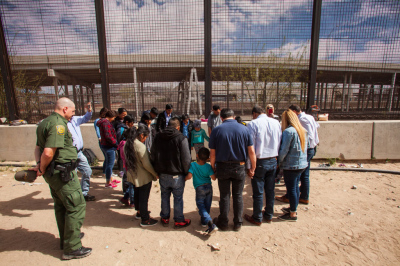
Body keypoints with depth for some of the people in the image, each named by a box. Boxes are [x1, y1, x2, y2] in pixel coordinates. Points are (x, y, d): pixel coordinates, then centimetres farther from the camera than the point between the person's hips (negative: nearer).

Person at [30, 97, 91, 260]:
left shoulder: (45, 123, 14)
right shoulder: (59, 124, -20)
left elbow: (38, 148, 17)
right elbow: (49, 152, -26)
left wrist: (39, 165, 5)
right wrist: (42, 169, -10)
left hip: (53, 173, 11)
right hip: (62, 172, -11)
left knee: (61, 206, 21)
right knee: (77, 206, -1)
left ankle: (66, 239, 38)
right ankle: (72, 248, 9)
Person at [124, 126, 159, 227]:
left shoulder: (127, 144, -1)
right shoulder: (140, 146, -27)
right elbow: (146, 164, -24)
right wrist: (155, 174, -12)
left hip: (133, 175, 8)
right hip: (144, 177, -8)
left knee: (137, 194, 25)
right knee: (144, 197, 6)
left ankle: (139, 212, 46)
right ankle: (145, 220, 21)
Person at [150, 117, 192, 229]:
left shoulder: (158, 137, 2)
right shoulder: (181, 138, -14)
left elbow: (152, 156, 7)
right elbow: (186, 159, -16)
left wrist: (157, 171, 14)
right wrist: (187, 172, -2)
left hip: (162, 174, 4)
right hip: (177, 174, -4)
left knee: (165, 196, 19)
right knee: (178, 197, 10)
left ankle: (165, 218, 32)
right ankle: (179, 220, 22)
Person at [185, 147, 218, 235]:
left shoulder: (193, 165, -11)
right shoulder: (208, 166, -6)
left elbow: (189, 176, -18)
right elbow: (213, 178, -9)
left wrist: (185, 179, 3)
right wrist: (215, 172, 10)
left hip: (199, 188, -3)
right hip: (209, 187, 3)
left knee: (201, 206, 1)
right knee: (207, 206, 19)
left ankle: (210, 223, -15)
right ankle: (204, 221, 33)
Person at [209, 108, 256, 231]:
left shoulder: (216, 130, -5)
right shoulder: (244, 129, -3)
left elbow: (212, 153, -5)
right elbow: (251, 151, -3)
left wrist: (213, 167, 7)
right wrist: (252, 168, 7)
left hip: (222, 167, -1)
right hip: (239, 167, 1)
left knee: (224, 196, 13)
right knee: (238, 195, 15)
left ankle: (223, 223, 28)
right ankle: (238, 223, 28)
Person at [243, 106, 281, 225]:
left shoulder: (253, 124, -13)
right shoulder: (276, 123, 3)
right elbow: (280, 143, 6)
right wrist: (277, 160, 12)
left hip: (259, 162, -5)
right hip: (273, 161, 6)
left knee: (258, 192, 8)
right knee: (270, 190, 17)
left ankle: (257, 218, 23)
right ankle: (269, 215, 33)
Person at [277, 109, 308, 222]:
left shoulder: (288, 131, -18)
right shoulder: (302, 130, 7)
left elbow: (284, 150, -17)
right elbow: (303, 147, 14)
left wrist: (279, 161, -5)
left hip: (291, 165, -8)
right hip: (302, 164, 8)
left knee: (291, 189, 3)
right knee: (295, 186, 19)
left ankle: (293, 214, 15)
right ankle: (293, 208, 34)